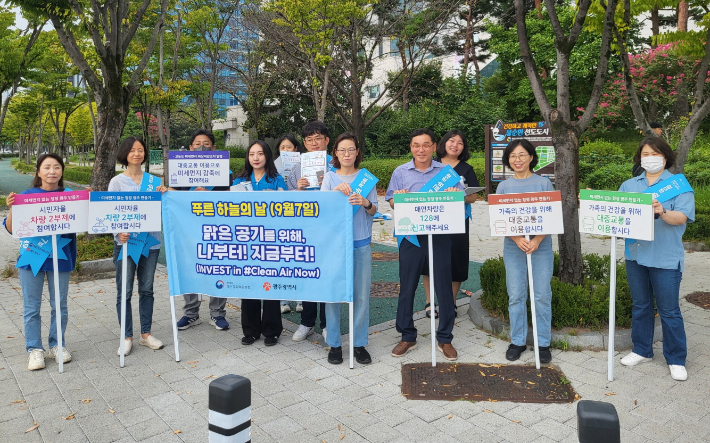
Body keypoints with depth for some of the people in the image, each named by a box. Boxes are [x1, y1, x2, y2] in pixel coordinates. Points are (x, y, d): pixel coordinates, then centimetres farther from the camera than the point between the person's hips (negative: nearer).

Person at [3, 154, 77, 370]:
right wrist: (12, 209, -19)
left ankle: (57, 345, 26)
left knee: (60, 305, 10)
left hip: (60, 257, 0)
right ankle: (34, 349, 20)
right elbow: (11, 229, -2)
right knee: (31, 307, 7)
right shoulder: (27, 196, -3)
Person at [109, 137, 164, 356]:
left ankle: (146, 333, 23)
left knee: (146, 289, 11)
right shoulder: (117, 182, 1)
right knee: (125, 291, 2)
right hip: (126, 242, -2)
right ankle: (127, 337, 15)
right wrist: (119, 232, -21)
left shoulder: (153, 180, 8)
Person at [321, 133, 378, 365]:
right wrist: (335, 191, -24)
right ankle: (334, 343, 16)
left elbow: (374, 210, 2)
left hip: (361, 242, 0)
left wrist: (366, 203, -21)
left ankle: (360, 343, 17)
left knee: (361, 295, 3)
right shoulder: (329, 177, 6)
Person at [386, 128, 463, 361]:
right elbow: (392, 202, 5)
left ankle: (445, 339, 19)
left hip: (440, 235, 0)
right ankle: (407, 337, 22)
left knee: (444, 287, 4)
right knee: (407, 287, 6)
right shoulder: (400, 172, 8)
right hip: (411, 236, 1)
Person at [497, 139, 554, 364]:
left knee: (542, 295, 3)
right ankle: (517, 341, 19)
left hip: (541, 246, -1)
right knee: (516, 296, 5)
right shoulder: (504, 187, 6)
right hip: (513, 246, 1)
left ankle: (543, 343, 16)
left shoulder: (544, 183, 3)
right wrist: (517, 239, -16)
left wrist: (537, 240, -15)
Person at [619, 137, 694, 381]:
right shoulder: (628, 185, 10)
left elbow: (682, 217, -16)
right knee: (640, 305, 15)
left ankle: (676, 359, 19)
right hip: (636, 254, 4)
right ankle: (642, 350, 30)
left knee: (669, 310, 4)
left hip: (665, 258, -4)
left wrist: (662, 212, -36)